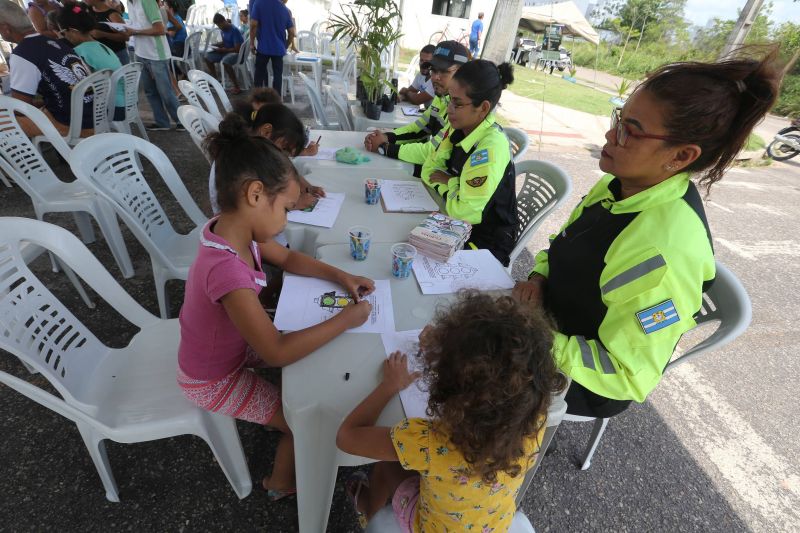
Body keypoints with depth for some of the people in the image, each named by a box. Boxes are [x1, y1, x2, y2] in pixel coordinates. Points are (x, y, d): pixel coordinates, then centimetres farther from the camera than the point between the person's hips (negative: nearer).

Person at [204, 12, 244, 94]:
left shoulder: (234, 30, -19)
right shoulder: (223, 29, 6)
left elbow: (237, 49, -23)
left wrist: (223, 50, -22)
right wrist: (215, 45, 2)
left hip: (237, 53, -9)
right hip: (226, 51, 9)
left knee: (225, 61, -39)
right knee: (208, 56, 3)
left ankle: (237, 87, -32)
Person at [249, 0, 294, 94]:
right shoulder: (285, 9, 4)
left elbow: (253, 24, -13)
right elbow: (292, 32, 4)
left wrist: (252, 43, -4)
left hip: (263, 47, -2)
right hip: (279, 48, 2)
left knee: (259, 74, 10)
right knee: (277, 75, 5)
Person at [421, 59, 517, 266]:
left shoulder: (490, 148, -27)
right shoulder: (459, 127, -4)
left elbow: (464, 212, -27)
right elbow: (430, 170, 5)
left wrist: (449, 183, -10)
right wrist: (451, 186, -13)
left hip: (484, 241, -7)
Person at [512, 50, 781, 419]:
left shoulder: (665, 251, -34)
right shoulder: (621, 185, -9)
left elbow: (626, 377, -26)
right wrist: (540, 278, -12)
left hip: (574, 383, -6)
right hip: (551, 325, 7)